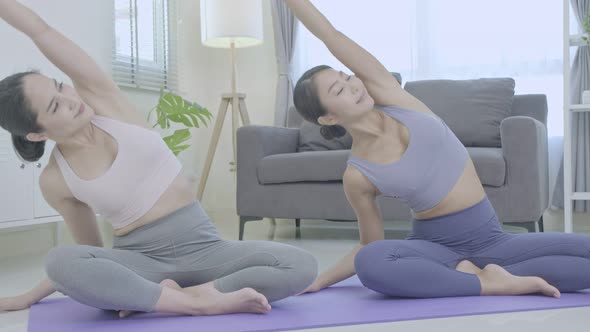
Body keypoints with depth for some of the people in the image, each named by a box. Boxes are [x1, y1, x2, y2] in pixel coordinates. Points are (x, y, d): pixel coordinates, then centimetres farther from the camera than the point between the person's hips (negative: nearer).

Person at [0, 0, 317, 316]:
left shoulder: (99, 98, -3)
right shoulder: (54, 180, -1)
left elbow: (40, 30, -5)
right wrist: (29, 297, 16)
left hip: (202, 249, 1)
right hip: (139, 261, -1)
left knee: (302, 265, -23)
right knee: (59, 261, -35)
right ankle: (200, 301, -29)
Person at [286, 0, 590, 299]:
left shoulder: (386, 93, -4)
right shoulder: (357, 176, -7)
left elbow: (330, 36, -8)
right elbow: (370, 246, 6)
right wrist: (319, 280, 0)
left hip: (488, 241, 3)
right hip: (434, 247, -2)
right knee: (370, 263, -37)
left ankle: (470, 275, -13)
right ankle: (492, 283, -23)